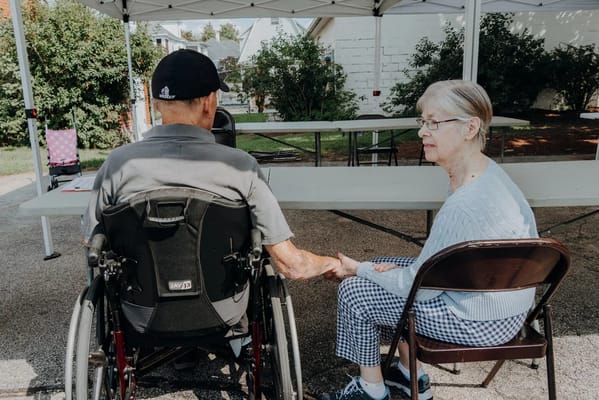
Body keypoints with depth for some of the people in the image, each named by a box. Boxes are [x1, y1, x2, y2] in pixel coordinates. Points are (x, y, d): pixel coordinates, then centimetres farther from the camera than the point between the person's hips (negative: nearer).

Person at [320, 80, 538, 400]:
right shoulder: (483, 169, -3)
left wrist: (359, 269, -10)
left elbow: (418, 288, -23)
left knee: (354, 291, -4)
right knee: (383, 269, 17)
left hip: (482, 322, -9)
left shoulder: (465, 206, -34)